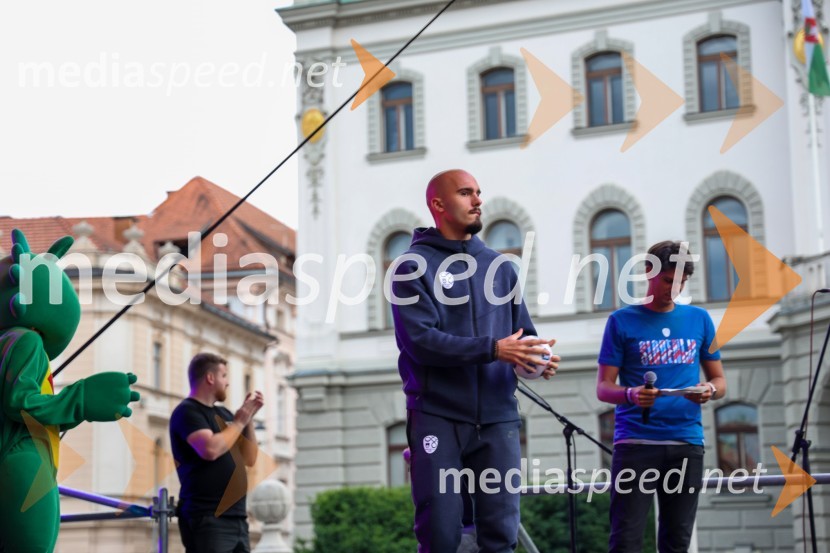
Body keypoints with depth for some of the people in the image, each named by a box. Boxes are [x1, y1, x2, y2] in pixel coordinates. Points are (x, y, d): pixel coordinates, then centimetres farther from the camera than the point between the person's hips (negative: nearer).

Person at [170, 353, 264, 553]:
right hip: (207, 519, -8)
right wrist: (239, 422, -8)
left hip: (236, 518, 8)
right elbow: (210, 450, -23)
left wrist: (249, 419, 7)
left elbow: (249, 459, 19)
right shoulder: (187, 412, -6)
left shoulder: (223, 414, 18)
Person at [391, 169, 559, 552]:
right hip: (438, 416, -4)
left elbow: (522, 332, 14)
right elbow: (419, 340, -13)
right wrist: (493, 350, -21)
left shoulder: (499, 266, 15)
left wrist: (537, 358, -11)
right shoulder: (414, 266, -1)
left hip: (498, 417, 4)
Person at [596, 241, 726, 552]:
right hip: (636, 441, -3)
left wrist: (710, 390, -10)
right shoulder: (622, 321, 3)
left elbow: (720, 381, 15)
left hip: (686, 442, 3)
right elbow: (603, 388, -1)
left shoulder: (699, 319, 12)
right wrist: (631, 394, -23)